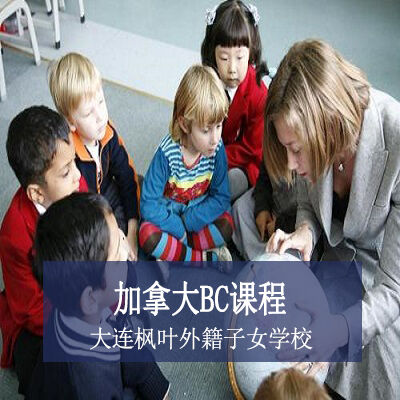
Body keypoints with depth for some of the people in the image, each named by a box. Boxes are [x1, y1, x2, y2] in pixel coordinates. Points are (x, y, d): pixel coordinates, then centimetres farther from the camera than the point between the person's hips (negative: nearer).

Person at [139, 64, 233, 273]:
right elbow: (149, 204, -22)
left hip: (197, 214, 2)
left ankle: (170, 250, -18)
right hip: (169, 215, -2)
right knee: (147, 234, -31)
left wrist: (187, 222, -21)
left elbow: (221, 198, -12)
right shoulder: (167, 152, -25)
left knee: (226, 224, -25)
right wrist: (180, 228, -25)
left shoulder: (217, 148, -17)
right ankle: (207, 258, -21)